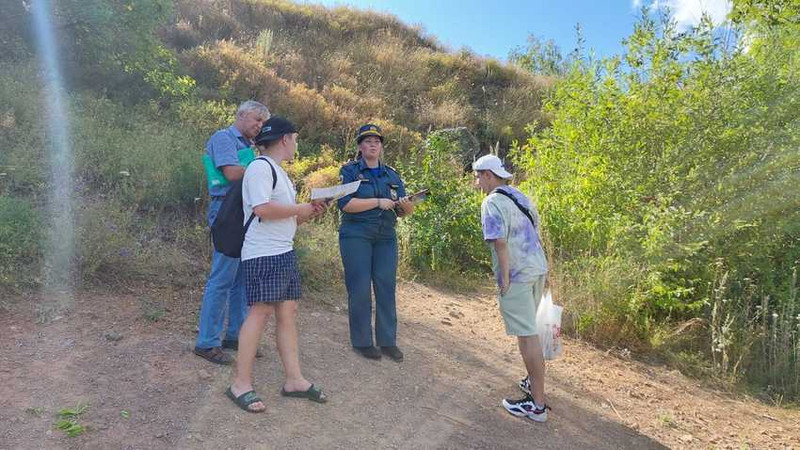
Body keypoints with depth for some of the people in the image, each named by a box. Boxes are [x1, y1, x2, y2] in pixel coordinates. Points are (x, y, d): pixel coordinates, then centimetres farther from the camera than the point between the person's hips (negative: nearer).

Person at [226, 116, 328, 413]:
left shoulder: (278, 172, 23)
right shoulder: (260, 167, -8)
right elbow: (262, 208, -22)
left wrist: (307, 214, 12)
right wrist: (300, 209, -11)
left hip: (284, 253, 10)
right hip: (263, 254, -10)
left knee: (288, 312, 7)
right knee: (261, 312, -10)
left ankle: (294, 380, 12)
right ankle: (241, 384, -2)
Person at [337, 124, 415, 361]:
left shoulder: (392, 175, 13)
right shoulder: (349, 171, 0)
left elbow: (403, 211, 11)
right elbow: (345, 204, -14)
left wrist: (406, 206, -13)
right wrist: (379, 202, -18)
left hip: (386, 238, 4)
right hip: (356, 237, -4)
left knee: (387, 288, 4)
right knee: (360, 290, -1)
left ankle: (388, 341, 14)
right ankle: (362, 341, 11)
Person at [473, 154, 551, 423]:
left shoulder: (493, 202, -14)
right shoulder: (521, 197, 14)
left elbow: (500, 242, -21)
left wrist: (505, 279, -16)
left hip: (517, 274, -9)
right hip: (538, 268, 9)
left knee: (527, 335, -4)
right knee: (528, 329, 23)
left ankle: (537, 405, 4)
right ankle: (534, 381, 37)